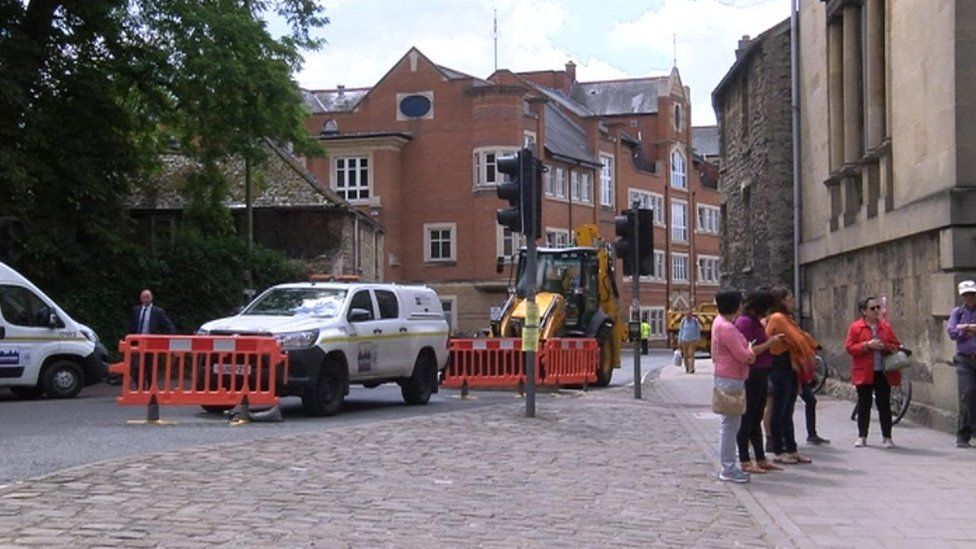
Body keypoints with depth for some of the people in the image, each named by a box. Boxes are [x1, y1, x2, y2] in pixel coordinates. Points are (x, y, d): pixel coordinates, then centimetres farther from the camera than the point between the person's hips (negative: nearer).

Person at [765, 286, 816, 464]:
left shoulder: (785, 318, 18)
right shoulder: (778, 318, -13)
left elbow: (798, 336, 12)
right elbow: (796, 338, -15)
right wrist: (808, 353, -4)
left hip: (791, 367, 9)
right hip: (781, 367, -9)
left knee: (787, 412, 11)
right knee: (780, 411, -3)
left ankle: (792, 450, 16)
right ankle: (779, 452, 2)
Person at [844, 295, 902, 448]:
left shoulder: (885, 326, 9)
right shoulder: (855, 327, 0)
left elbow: (896, 345, 11)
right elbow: (849, 347, -7)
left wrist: (885, 346, -10)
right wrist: (867, 345, -17)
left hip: (883, 373, 2)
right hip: (864, 372, -2)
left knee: (884, 405, 2)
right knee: (864, 405, 6)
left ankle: (887, 437, 8)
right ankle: (862, 436, 14)